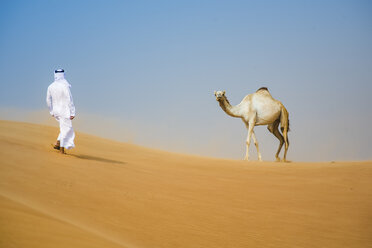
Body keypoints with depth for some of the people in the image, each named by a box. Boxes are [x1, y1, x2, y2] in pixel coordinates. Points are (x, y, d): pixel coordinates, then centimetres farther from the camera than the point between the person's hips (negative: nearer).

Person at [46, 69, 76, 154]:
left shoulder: (51, 87, 0)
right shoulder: (65, 86, -16)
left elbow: (48, 100, 8)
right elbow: (69, 100, -17)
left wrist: (52, 112, 19)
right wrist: (72, 113, -12)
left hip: (56, 111, 6)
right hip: (65, 111, -6)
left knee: (65, 128, 24)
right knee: (66, 129, 5)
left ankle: (57, 143, 15)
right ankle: (61, 149, 7)